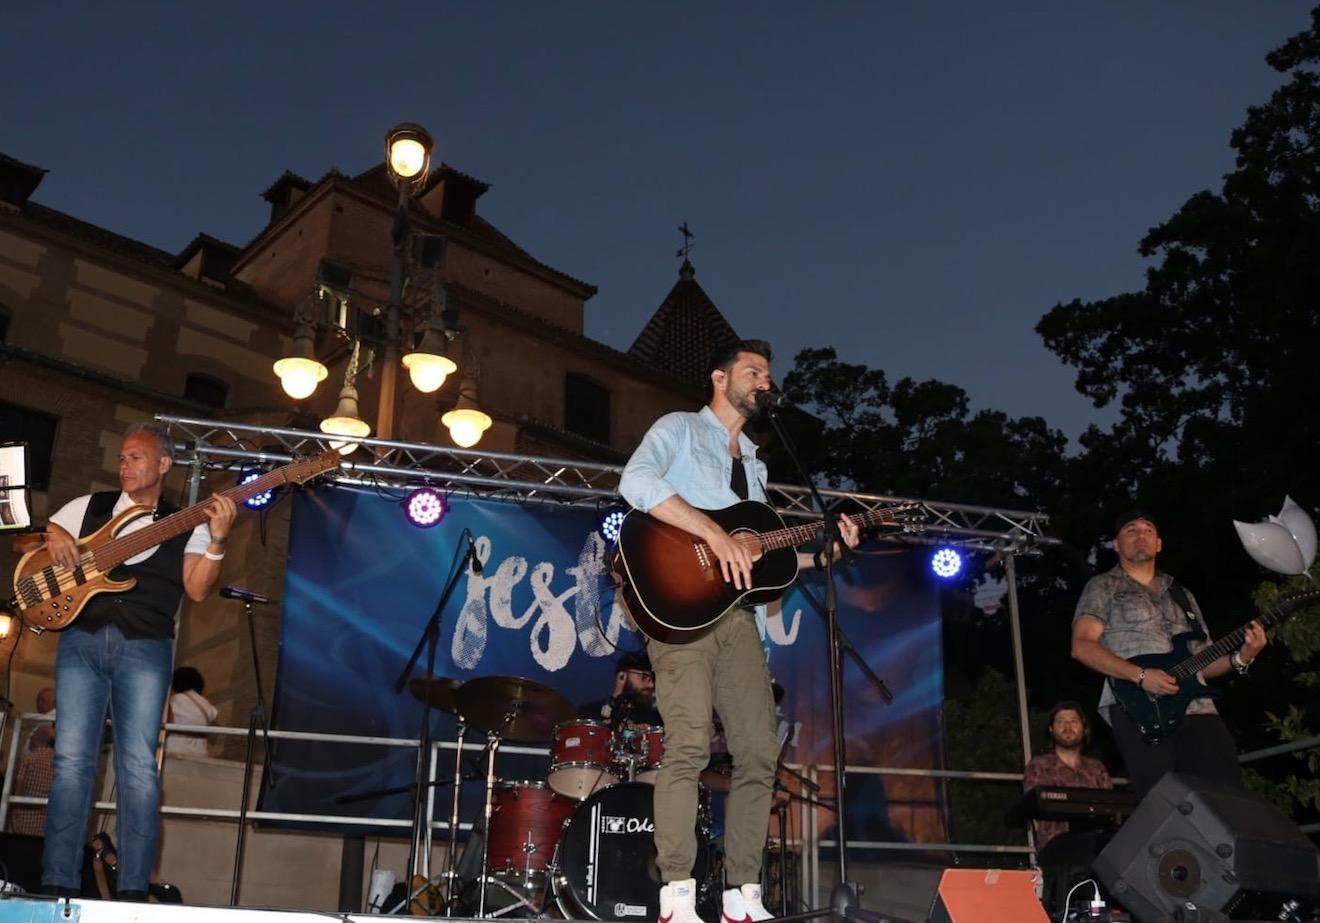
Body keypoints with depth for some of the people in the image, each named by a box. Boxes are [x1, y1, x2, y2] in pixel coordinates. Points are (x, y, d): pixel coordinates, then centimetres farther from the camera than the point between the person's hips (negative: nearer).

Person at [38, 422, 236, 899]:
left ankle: (133, 890, -6)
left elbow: (196, 589, -2)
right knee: (71, 760, -4)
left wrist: (217, 541, -17)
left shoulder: (185, 525, 10)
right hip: (82, 640, 2)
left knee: (138, 765, -9)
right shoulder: (89, 506, 17)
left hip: (144, 648, -2)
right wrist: (53, 539, -1)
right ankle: (58, 885, 1)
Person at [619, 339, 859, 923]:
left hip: (738, 613, 7)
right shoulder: (679, 429, 6)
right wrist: (715, 533, -20)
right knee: (690, 745, -17)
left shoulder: (754, 464, 27)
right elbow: (636, 483, -15)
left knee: (759, 753, 0)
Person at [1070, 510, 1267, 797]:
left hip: (1197, 708, 5)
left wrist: (1240, 657, 4)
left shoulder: (1182, 595, 27)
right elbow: (1082, 646, -4)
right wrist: (1140, 675, -16)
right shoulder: (1103, 587, 10)